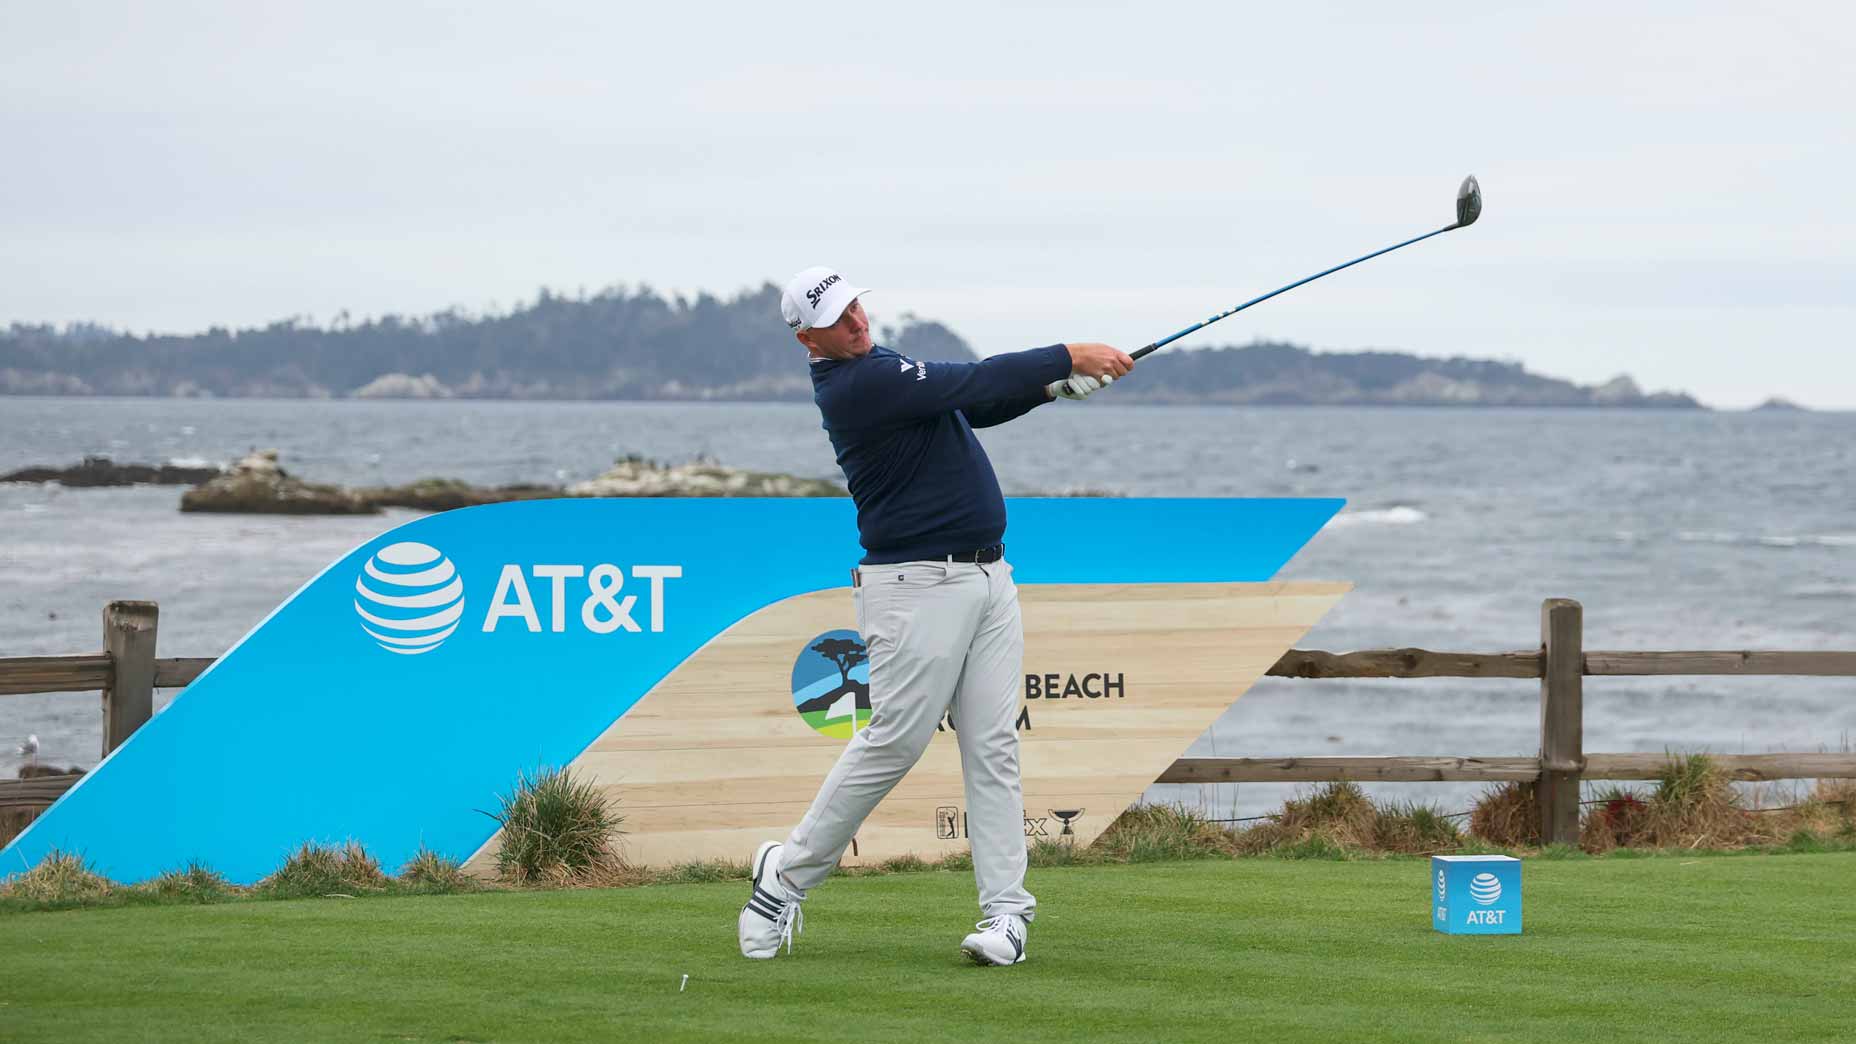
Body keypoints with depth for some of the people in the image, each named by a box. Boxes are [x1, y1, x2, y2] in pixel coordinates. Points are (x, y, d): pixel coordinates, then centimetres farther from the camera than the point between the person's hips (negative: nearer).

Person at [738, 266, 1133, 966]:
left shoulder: (880, 371, 16)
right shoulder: (859, 385, -16)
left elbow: (973, 405, 18)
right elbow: (971, 385, -19)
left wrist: (1053, 384, 2)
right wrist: (1068, 358, -11)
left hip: (988, 579, 9)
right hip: (918, 588, -9)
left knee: (993, 747, 0)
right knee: (894, 742, -7)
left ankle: (1005, 912, -3)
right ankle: (786, 876, 8)